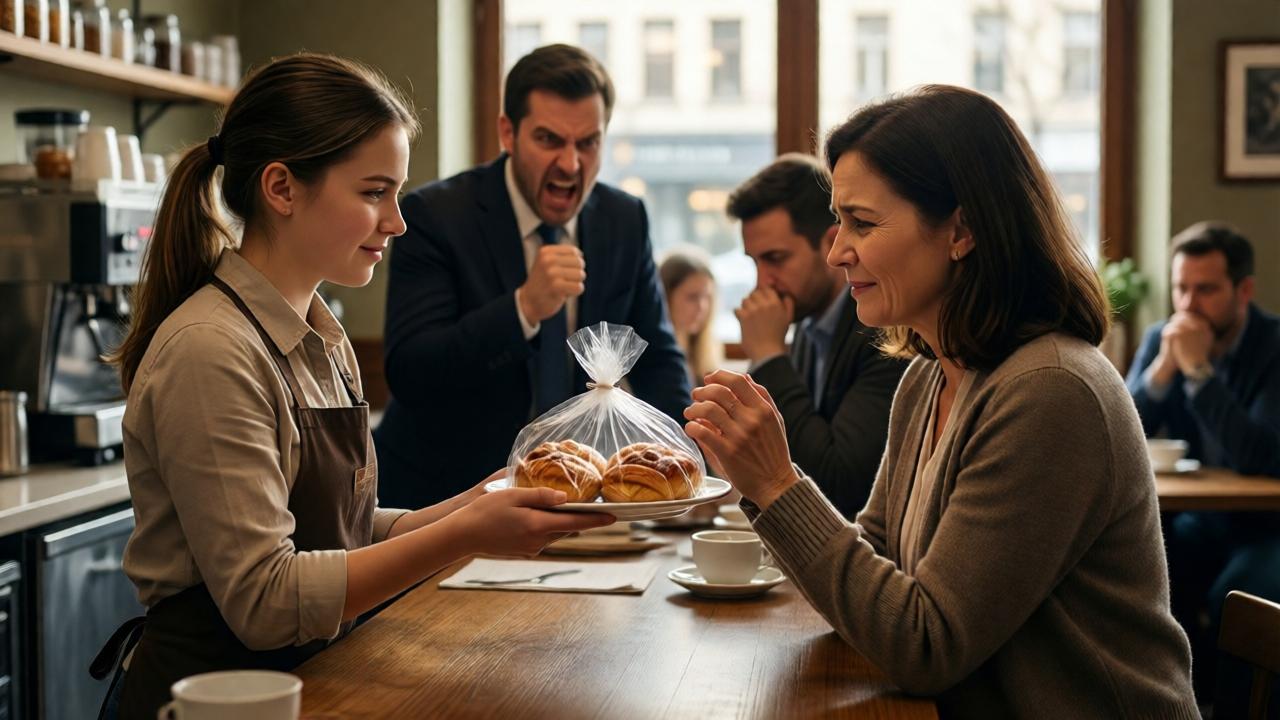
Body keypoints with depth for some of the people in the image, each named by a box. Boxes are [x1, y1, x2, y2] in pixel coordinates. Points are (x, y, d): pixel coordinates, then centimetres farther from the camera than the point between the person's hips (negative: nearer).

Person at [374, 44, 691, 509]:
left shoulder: (625, 221, 0)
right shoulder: (434, 214, -13)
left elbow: (658, 361, 7)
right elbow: (407, 374, -22)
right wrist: (524, 307, -34)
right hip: (440, 491, -3)